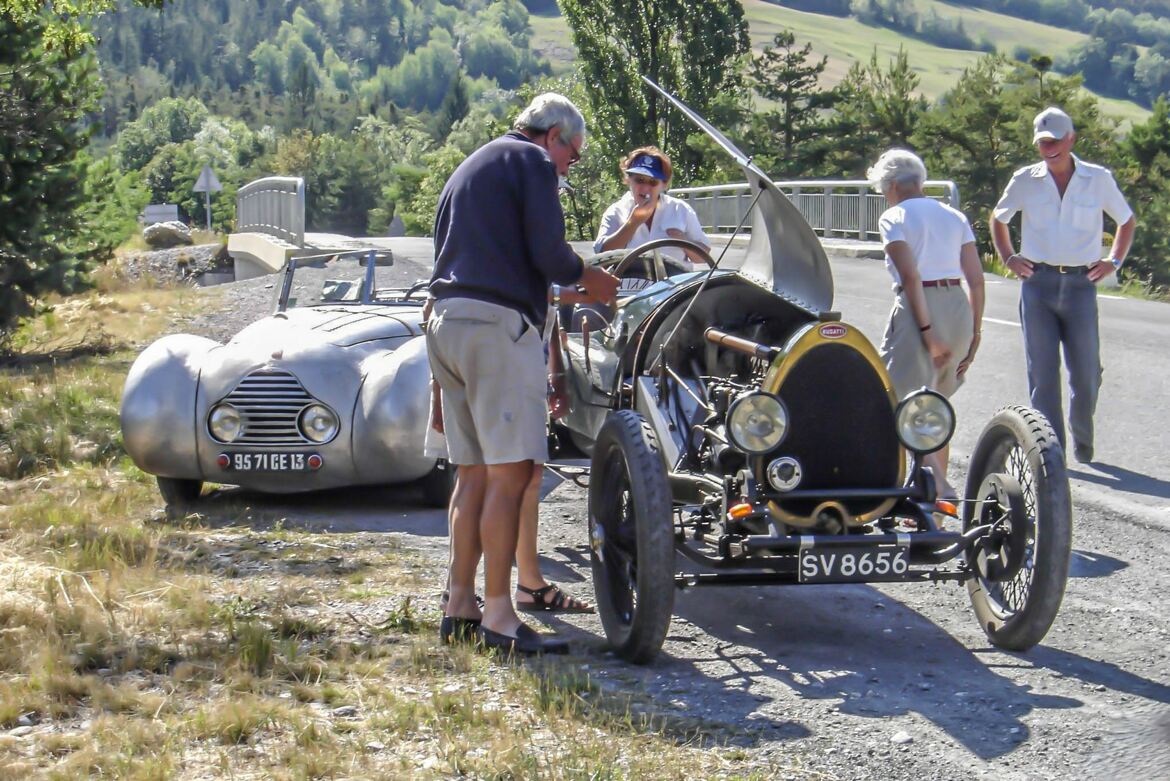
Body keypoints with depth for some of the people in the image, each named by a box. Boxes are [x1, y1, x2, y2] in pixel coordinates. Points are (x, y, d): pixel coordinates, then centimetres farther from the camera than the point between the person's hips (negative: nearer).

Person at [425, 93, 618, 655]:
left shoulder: (469, 169, 28)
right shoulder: (533, 161, 1)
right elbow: (548, 254, -11)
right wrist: (586, 278, 9)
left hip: (446, 321, 9)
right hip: (498, 324, -9)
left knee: (473, 472, 12)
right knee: (510, 473, -10)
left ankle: (459, 608, 12)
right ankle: (498, 618, -13)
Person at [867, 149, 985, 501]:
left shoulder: (895, 217, -1)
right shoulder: (954, 216, 16)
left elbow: (910, 276, -14)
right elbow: (976, 279, 9)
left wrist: (927, 331, -16)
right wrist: (974, 332, 13)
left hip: (919, 310, -7)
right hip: (958, 306, 7)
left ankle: (940, 487, -25)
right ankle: (938, 485, 26)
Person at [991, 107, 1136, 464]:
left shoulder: (1098, 179, 3)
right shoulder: (1025, 180, 5)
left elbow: (1127, 221, 18)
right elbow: (998, 218, 22)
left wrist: (1113, 261, 7)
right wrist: (1008, 258, 11)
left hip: (1081, 284, 0)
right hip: (1038, 284, 0)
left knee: (1086, 373, 3)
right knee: (1042, 372, -4)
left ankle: (1082, 438, 27)